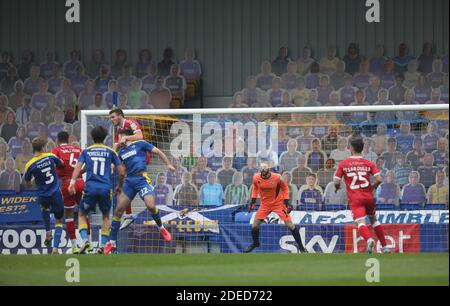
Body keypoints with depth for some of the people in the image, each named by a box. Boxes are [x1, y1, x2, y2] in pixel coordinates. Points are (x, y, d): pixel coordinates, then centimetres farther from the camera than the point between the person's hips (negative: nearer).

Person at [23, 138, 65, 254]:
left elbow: (28, 184, 2)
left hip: (43, 196, 1)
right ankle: (55, 247, -2)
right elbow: (61, 163, 14)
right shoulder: (50, 157, -7)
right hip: (56, 194, -1)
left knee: (44, 208, 38)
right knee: (59, 221, 13)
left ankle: (48, 233, 28)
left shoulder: (30, 165, -9)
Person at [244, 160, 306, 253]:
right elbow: (255, 188, 9)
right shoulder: (256, 178, -13)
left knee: (290, 225, -8)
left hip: (279, 203, -3)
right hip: (265, 204, 3)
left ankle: (301, 246, 4)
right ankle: (255, 243, 28)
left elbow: (285, 188, -5)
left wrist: (287, 203, -9)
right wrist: (252, 202, 6)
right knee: (254, 225, 0)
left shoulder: (277, 177, -22)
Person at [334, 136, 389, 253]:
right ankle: (384, 246, 26)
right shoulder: (369, 164, 3)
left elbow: (337, 182, -2)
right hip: (368, 197, 3)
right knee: (373, 219, 23)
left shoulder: (343, 164, -1)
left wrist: (337, 187, 22)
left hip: (355, 199, -3)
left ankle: (369, 239, -46)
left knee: (360, 222, -15)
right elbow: (379, 179, -6)